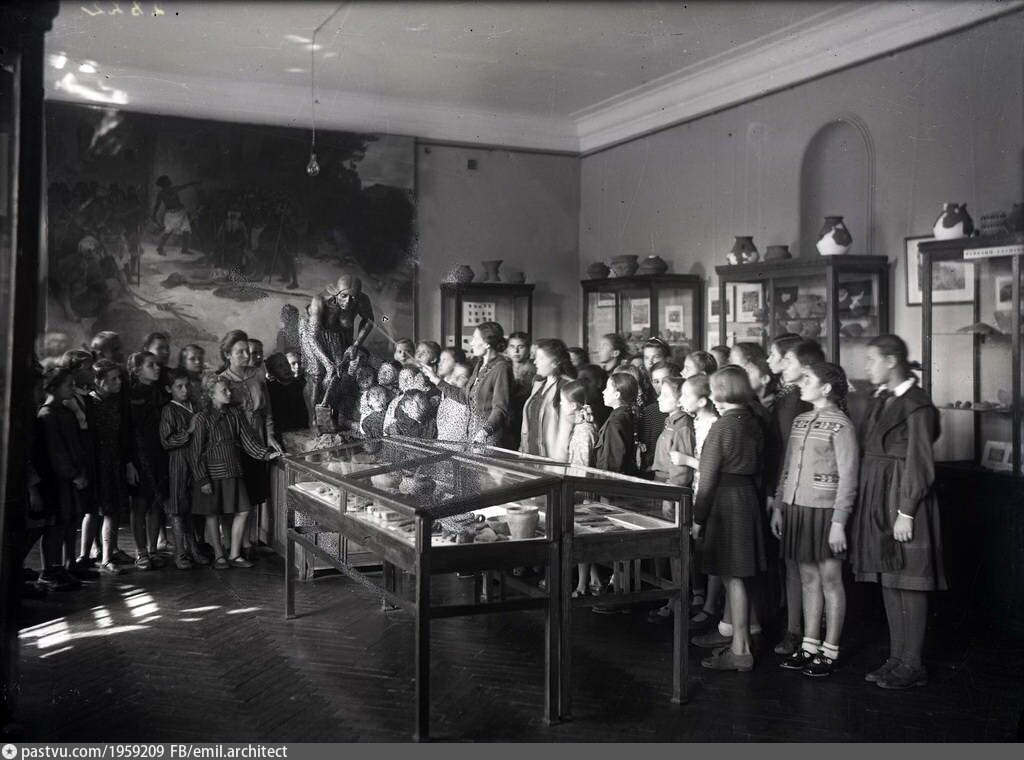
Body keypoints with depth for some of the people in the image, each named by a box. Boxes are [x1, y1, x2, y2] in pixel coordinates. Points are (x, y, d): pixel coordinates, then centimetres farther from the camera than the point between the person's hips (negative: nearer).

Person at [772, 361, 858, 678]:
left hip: (824, 511, -6)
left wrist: (839, 522, -15)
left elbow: (848, 478, -11)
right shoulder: (800, 421, 11)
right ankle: (809, 645, 21)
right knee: (808, 578, 12)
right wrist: (778, 506, 13)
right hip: (795, 509, 6)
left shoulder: (840, 424, -9)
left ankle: (829, 651, 11)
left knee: (830, 580, 3)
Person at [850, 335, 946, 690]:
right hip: (877, 497, 9)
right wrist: (866, 500, 9)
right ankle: (896, 658, 21)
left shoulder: (916, 405, -12)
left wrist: (906, 512, -17)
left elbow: (919, 464, -14)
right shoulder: (881, 400, 13)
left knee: (909, 583, -1)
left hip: (904, 498, -8)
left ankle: (913, 665, 7)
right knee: (888, 581, 12)